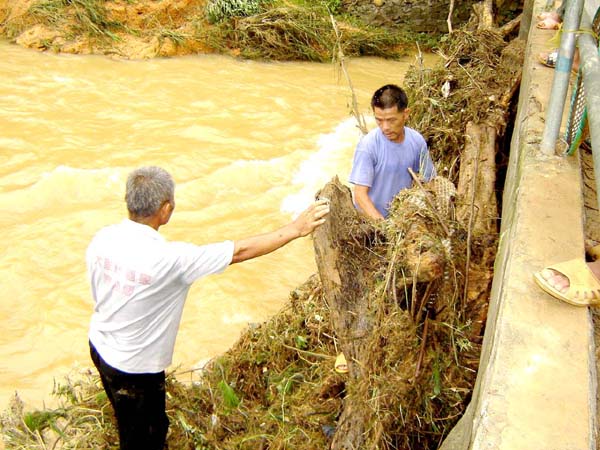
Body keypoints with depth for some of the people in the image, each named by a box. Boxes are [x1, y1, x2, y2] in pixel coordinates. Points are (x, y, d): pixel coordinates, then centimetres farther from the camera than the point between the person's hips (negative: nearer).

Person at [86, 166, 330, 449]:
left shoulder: (102, 239, -12)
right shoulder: (170, 258, -33)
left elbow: (101, 295, 4)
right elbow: (241, 251, -27)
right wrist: (295, 229, -16)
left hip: (100, 346, 7)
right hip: (133, 367, -7)